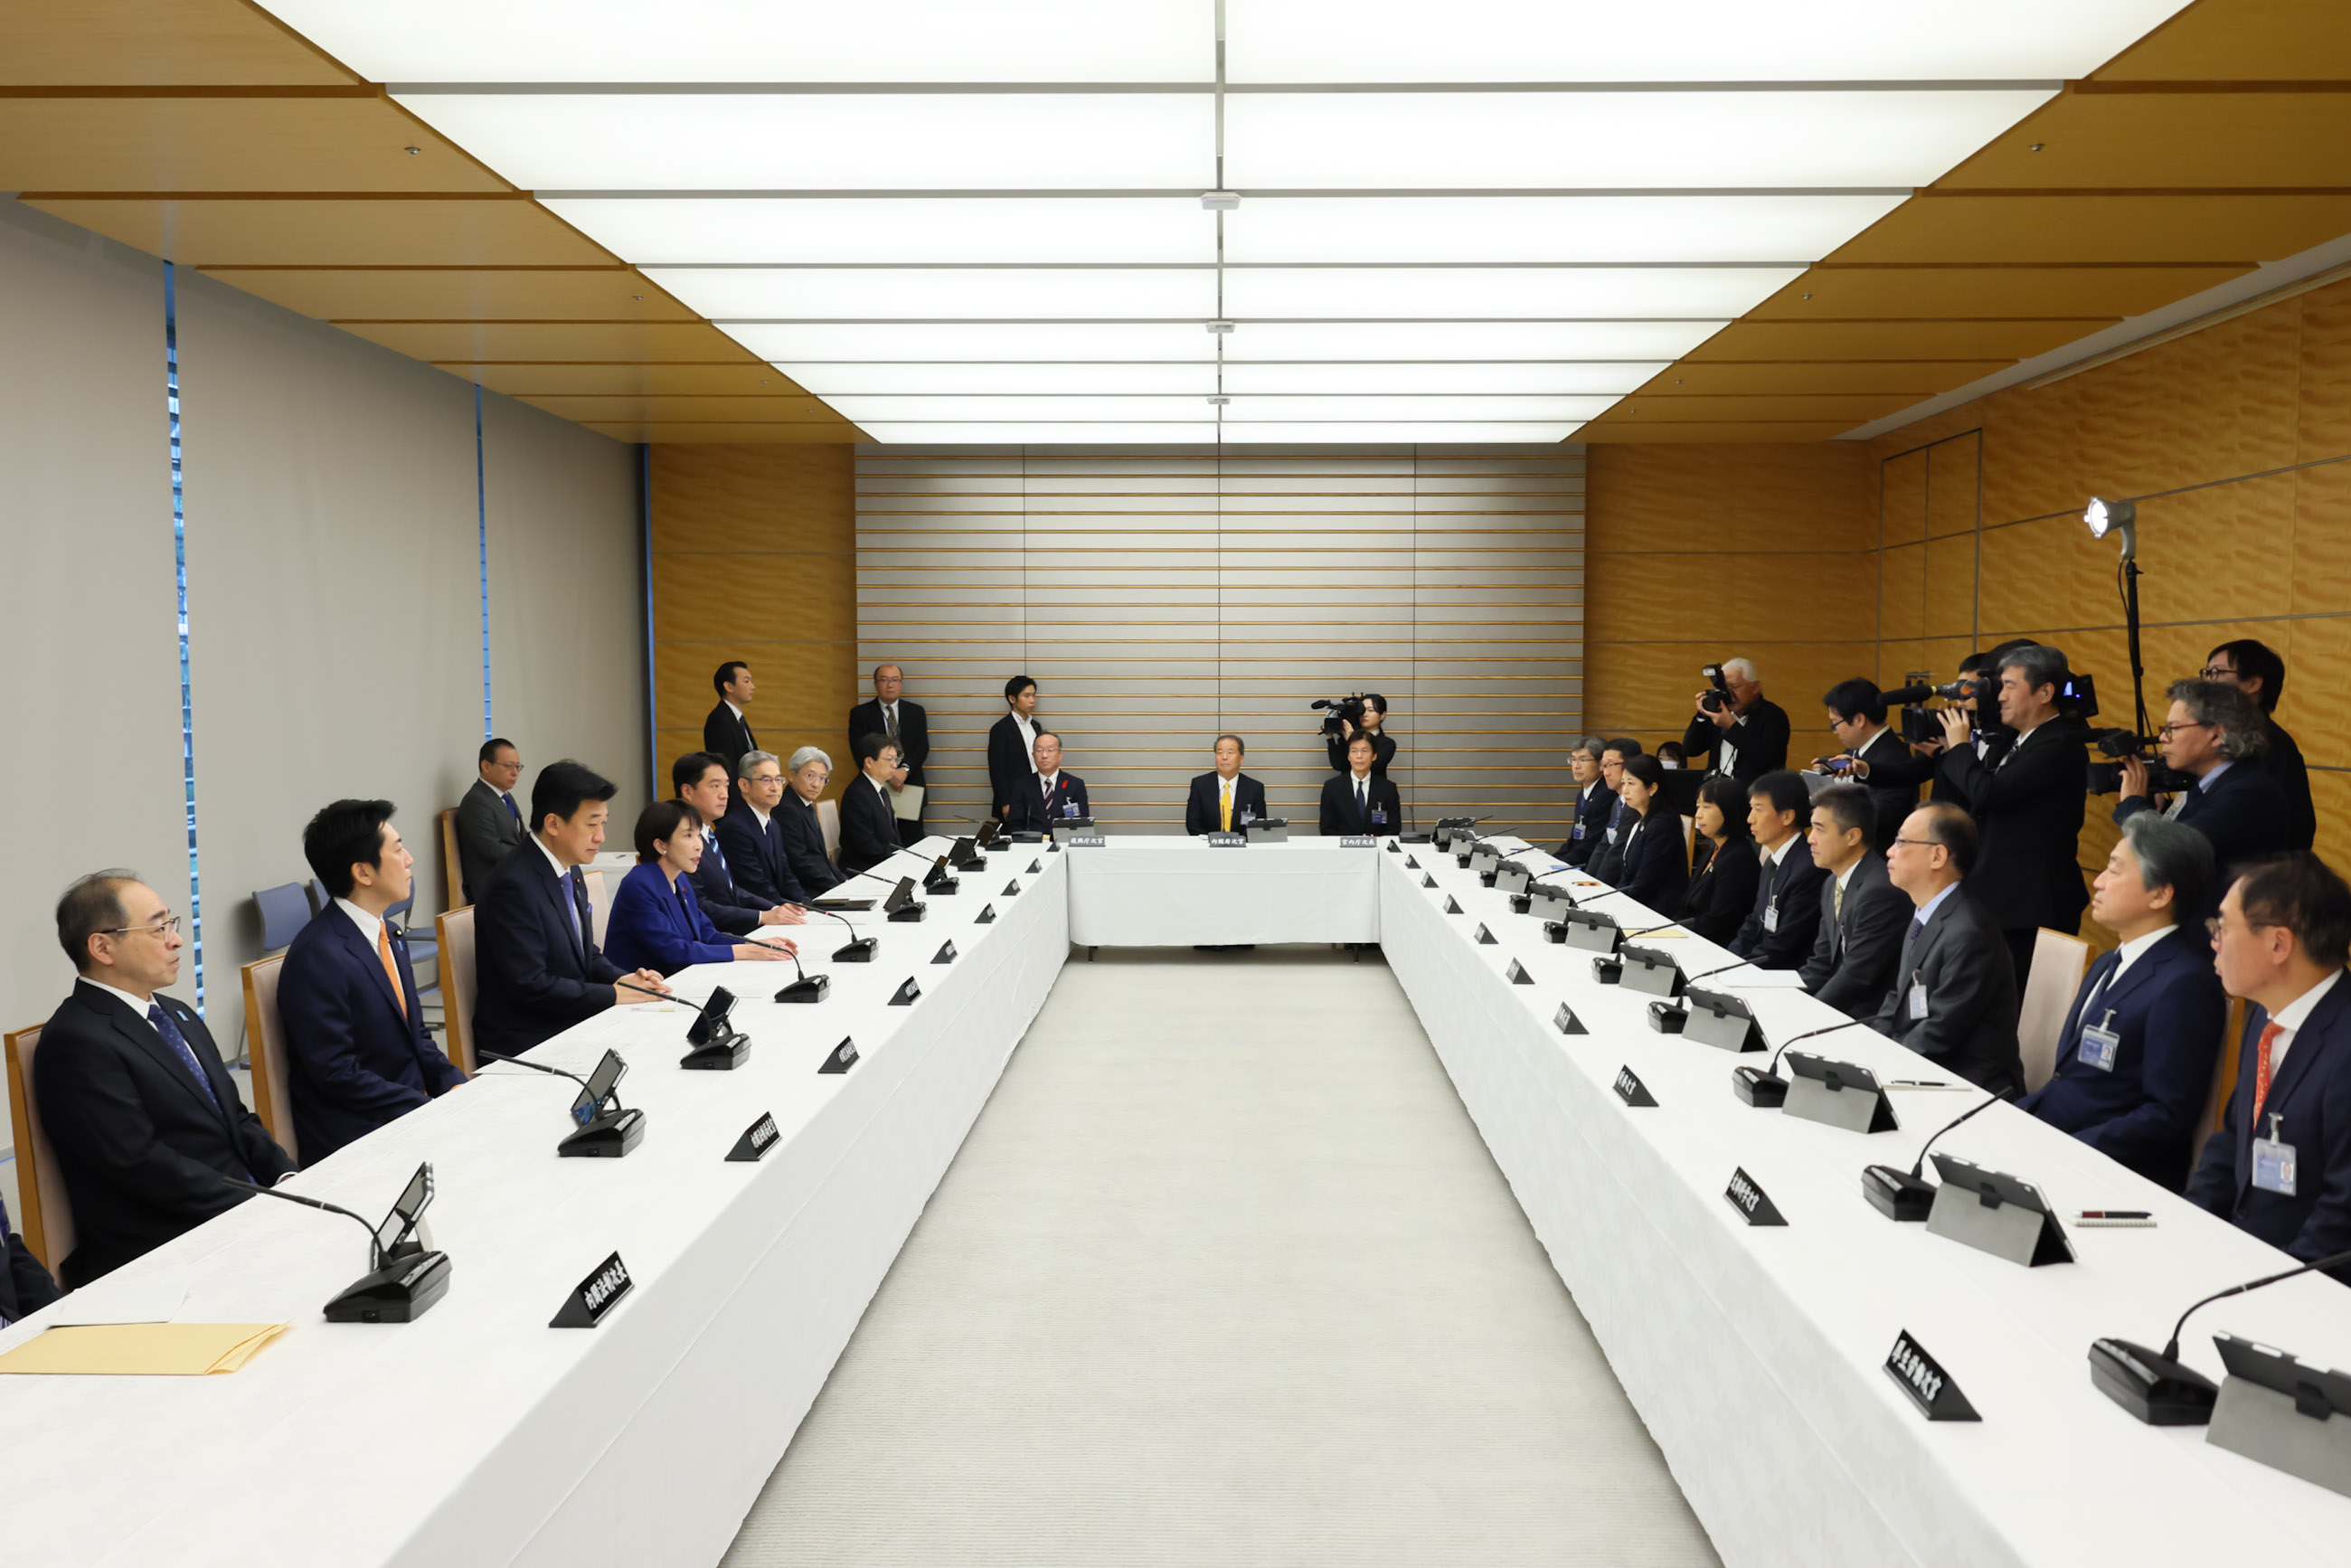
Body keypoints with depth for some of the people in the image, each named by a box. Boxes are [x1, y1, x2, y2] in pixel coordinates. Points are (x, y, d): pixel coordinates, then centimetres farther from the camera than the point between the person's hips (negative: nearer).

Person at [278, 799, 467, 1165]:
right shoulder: (317, 956, -16)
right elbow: (336, 1072, -18)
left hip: (414, 1105, 8)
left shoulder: (389, 937, 11)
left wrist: (454, 1085, 0)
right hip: (354, 1133, -8)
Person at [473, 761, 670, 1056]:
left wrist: (624, 979, -1)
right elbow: (530, 986, -22)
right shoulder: (514, 885, -19)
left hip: (570, 1025, 9)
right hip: (525, 1044, -9)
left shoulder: (570, 872, 10)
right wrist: (613, 994, -17)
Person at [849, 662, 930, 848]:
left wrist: (904, 770, -17)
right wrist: (887, 774, -16)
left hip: (910, 786, 2)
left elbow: (922, 747, 1)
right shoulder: (860, 714, 5)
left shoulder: (916, 712, 11)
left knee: (912, 844, 0)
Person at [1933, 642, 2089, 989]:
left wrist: (1959, 746, -9)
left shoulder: (2060, 745, -15)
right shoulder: (2011, 741, 13)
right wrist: (1947, 751, 7)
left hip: (2032, 909, -9)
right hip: (1999, 899, 9)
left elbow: (1988, 793, -25)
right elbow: (1972, 803, 17)